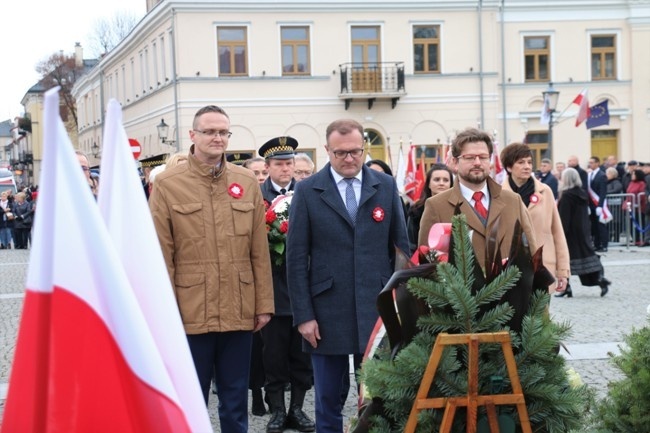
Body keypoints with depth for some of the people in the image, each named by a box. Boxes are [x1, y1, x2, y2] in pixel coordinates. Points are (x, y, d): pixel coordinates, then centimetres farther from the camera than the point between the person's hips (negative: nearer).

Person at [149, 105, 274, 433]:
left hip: (239, 313, 3)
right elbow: (160, 256, -3)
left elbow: (259, 251, 8)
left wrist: (264, 304, 4)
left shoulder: (247, 182, 7)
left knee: (236, 405, 12)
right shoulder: (167, 184, -2)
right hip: (190, 314, -2)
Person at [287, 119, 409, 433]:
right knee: (328, 401, 7)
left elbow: (401, 249, 8)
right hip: (328, 313, -1)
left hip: (378, 311, 1)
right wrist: (303, 315, -6)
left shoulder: (386, 186, 5)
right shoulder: (308, 191, 0)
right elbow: (296, 258, -1)